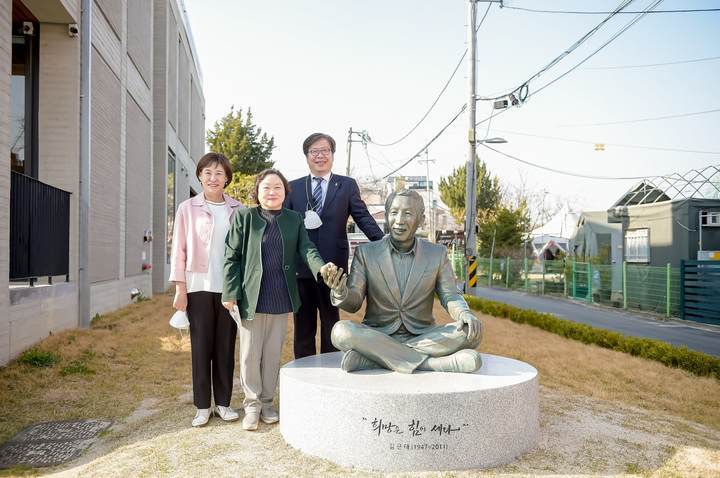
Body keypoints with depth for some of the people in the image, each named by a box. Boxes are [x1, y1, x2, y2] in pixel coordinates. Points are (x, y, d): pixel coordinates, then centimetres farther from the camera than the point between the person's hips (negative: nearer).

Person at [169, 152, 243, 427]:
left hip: (229, 287, 1)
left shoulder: (237, 210, 6)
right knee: (201, 346, 3)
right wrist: (180, 288, -3)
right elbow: (179, 250, 2)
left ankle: (223, 402, 18)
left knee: (226, 345, 6)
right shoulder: (187, 209, 3)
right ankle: (202, 406, 14)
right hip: (199, 286, -1)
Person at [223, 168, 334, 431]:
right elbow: (232, 257, -2)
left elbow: (306, 249, -3)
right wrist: (230, 293, -8)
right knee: (250, 354, 6)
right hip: (252, 298, -2)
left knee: (273, 354, 13)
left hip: (281, 299, 3)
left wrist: (321, 267, -24)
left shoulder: (294, 220, 7)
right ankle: (252, 403, 23)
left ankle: (267, 401, 28)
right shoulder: (244, 217, -1)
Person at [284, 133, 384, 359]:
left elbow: (363, 217, -2)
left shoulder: (347, 185, 6)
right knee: (303, 329, 10)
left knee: (331, 326, 11)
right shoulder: (293, 187, 10)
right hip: (300, 268, 1)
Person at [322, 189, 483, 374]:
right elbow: (353, 303, -3)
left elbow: (450, 296, 1)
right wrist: (340, 291, -28)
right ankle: (431, 362, -29)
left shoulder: (437, 254, 1)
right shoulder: (366, 252, -1)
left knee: (471, 333, -25)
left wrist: (465, 315, -22)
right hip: (376, 337, -1)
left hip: (423, 337, 2)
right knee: (341, 331, -30)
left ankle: (375, 357, -26)